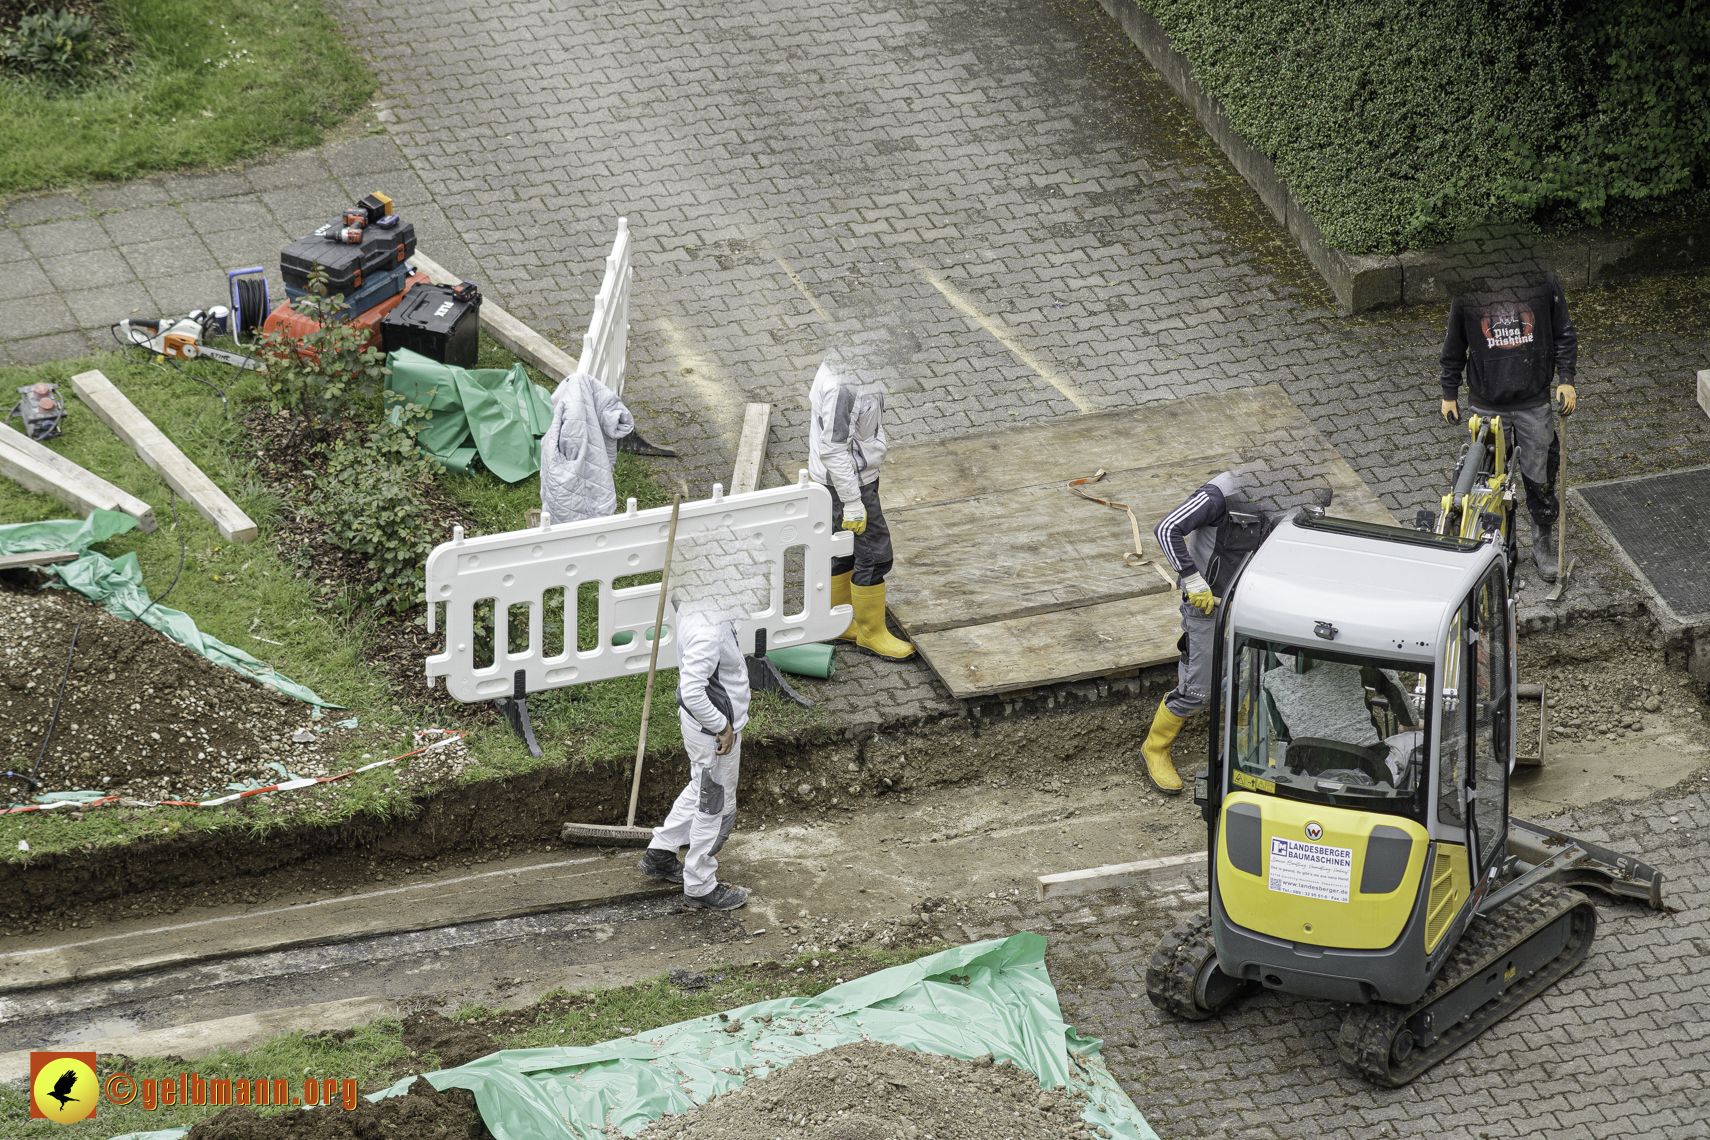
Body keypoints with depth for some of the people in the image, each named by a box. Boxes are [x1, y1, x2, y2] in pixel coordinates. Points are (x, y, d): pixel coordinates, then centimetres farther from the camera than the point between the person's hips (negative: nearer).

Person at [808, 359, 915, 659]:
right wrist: (852, 502, -23)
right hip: (847, 480, -10)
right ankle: (871, 632, 17)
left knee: (848, 550, 21)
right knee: (874, 554, 2)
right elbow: (832, 450, -28)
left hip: (857, 473, 10)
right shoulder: (841, 386, -32)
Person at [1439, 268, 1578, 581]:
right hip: (1487, 405, 0)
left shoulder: (1542, 281, -8)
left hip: (1534, 403, 0)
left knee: (1540, 478, 8)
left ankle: (1543, 545, 28)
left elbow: (1564, 334, 4)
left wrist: (1566, 379, -4)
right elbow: (1454, 345, 6)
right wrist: (1449, 393, 10)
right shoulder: (1468, 290, -7)